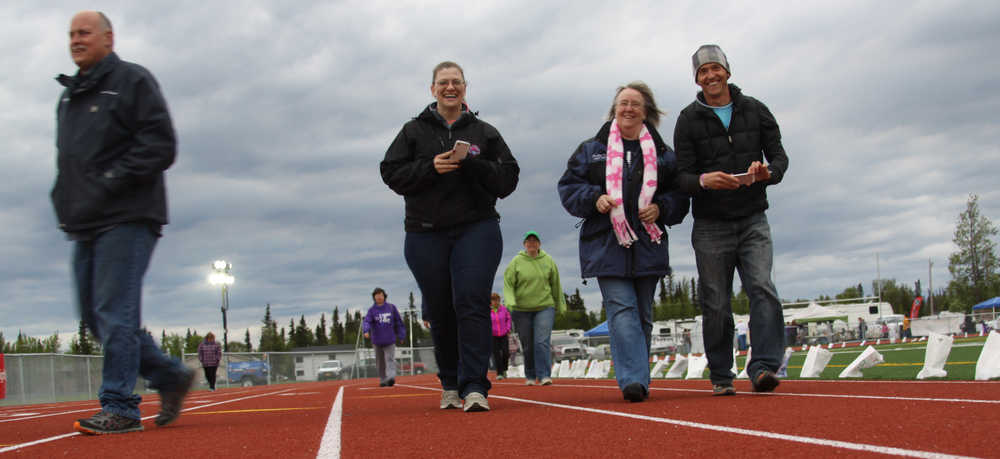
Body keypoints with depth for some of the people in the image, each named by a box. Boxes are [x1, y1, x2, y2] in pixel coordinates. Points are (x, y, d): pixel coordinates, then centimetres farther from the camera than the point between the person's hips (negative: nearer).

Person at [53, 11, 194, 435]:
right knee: (94, 316, 8)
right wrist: (66, 199, 11)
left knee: (114, 313, -11)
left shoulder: (133, 80, -1)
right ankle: (171, 376, 18)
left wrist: (111, 182, -15)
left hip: (125, 218, -8)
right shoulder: (69, 94, 22)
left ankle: (119, 407, -5)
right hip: (86, 224, 9)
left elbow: (160, 145, -10)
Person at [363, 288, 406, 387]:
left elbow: (398, 322, 10)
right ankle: (383, 380, 20)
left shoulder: (391, 307, 4)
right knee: (380, 362, 9)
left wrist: (401, 335, 9)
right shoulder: (372, 310, 1)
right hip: (377, 341, 1)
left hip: (390, 340, -1)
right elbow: (366, 321, -13)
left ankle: (391, 377, -24)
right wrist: (366, 330, -33)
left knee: (390, 359, -14)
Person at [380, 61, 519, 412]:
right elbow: (392, 173, 3)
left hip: (477, 230, -1)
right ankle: (450, 383, 22)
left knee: (472, 303, -16)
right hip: (426, 235, 1)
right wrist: (430, 167, -13)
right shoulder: (413, 131, 10)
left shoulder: (484, 132, 11)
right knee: (440, 313, 6)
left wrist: (474, 165, -13)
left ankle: (475, 386, -18)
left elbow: (507, 179, 5)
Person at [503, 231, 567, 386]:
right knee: (528, 345, 7)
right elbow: (508, 283, -2)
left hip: (545, 307, 0)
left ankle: (544, 375, -16)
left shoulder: (548, 261, 5)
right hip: (522, 309, 0)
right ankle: (530, 376, 20)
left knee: (542, 342, -14)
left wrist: (561, 305, 15)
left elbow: (556, 285, 12)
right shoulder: (516, 262, 0)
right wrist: (510, 301, -18)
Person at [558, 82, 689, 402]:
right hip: (607, 246, -2)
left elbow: (680, 195, 13)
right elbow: (568, 186, 7)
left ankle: (635, 379, 16)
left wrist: (661, 208, -7)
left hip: (648, 245, 2)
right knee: (621, 310, -14)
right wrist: (594, 199, -10)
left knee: (642, 315, 7)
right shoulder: (591, 149, 9)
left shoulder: (662, 153, 12)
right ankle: (634, 380, -22)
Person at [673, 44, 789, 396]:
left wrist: (768, 173, -17)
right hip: (710, 225, -1)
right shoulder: (689, 119, 3)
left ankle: (764, 367, -22)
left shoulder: (755, 110, 8)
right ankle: (720, 377, 12)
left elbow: (779, 155, 7)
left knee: (762, 288, -17)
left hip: (753, 220, 1)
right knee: (716, 304, 2)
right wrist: (703, 180, -26)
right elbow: (682, 176, -3)